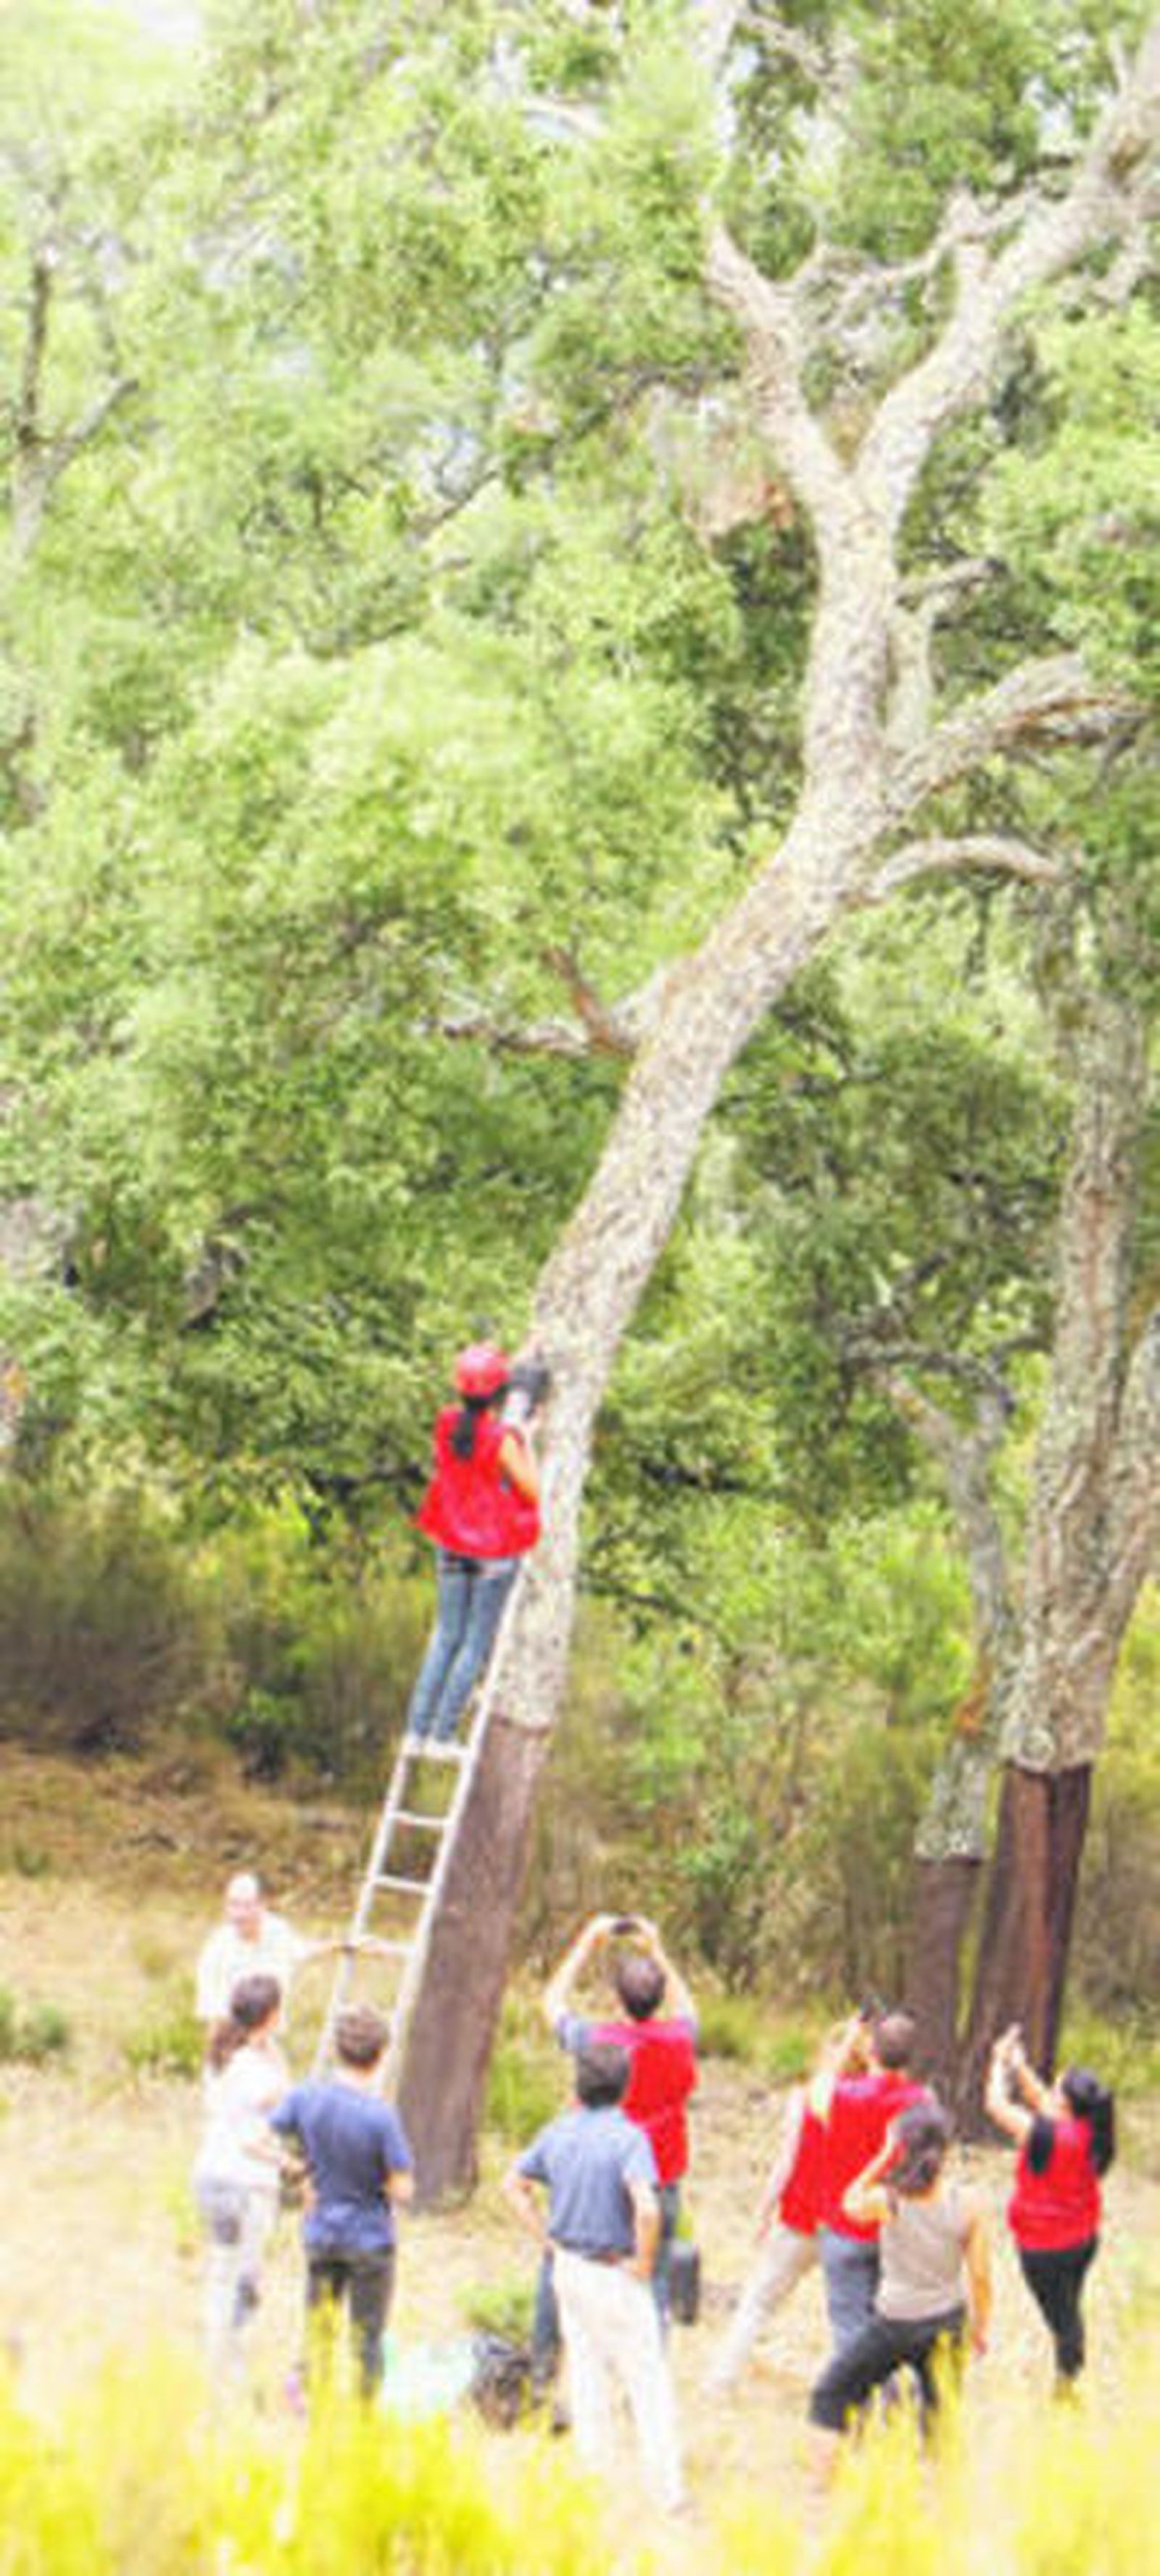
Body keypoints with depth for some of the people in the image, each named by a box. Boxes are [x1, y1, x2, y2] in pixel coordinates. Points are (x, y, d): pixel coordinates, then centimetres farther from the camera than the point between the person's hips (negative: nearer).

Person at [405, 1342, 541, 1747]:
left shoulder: (447, 1424, -6)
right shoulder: (502, 1441, -24)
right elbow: (532, 1491, -14)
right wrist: (526, 1444, -4)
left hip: (452, 1546, 5)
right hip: (494, 1553, -5)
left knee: (445, 1636, 15)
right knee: (476, 1642, 5)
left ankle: (417, 1728, 14)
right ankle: (442, 1732, 5)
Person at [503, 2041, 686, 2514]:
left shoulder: (558, 2132, 2)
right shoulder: (627, 2137, -19)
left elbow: (515, 2184, 13)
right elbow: (647, 2209, -31)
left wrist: (548, 2239, 13)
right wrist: (644, 2262, -16)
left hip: (569, 2267, 6)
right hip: (614, 2277, -6)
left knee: (587, 2373, 18)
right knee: (647, 2379, 2)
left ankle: (592, 2472, 25)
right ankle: (665, 2489, 4)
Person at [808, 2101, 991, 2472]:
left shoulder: (888, 2201, -18)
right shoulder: (968, 2205, -11)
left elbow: (851, 2203, 6)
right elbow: (980, 2277, -5)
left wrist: (884, 2156, -3)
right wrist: (979, 2328, 10)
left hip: (894, 2324, -2)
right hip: (947, 2324, 2)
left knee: (829, 2396, 14)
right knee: (940, 2411, 20)